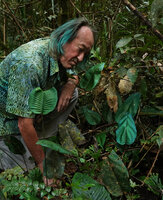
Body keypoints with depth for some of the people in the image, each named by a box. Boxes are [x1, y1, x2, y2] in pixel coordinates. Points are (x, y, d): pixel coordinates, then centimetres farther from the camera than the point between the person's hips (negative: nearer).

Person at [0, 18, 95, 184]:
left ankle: (40, 140, 0)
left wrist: (70, 84, -14)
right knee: (26, 167, -18)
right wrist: (43, 164, -23)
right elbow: (24, 123, -33)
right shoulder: (30, 64, -36)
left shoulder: (59, 54, -10)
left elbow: (73, 75, 13)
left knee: (72, 94, -5)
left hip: (32, 106, 8)